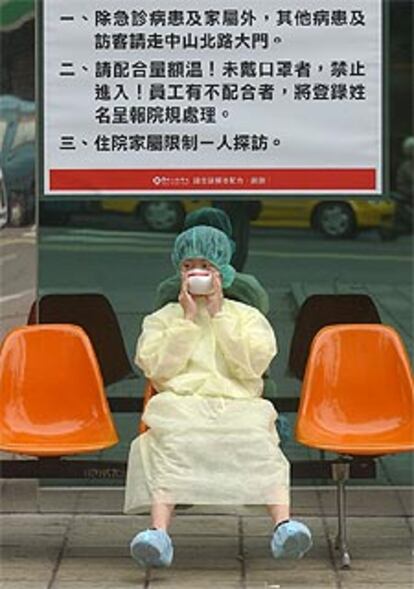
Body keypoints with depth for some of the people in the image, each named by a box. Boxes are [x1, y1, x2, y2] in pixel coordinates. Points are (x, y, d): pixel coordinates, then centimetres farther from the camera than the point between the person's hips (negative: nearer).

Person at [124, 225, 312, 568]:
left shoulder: (248, 317, 20)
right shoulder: (162, 319, 22)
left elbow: (253, 365, 1)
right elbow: (158, 367, 3)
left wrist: (218, 315, 2)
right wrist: (188, 318, 3)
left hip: (239, 404, 1)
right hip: (181, 405, 0)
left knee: (259, 443, -35)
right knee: (173, 444, -36)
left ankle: (283, 524, -50)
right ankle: (159, 533, -52)